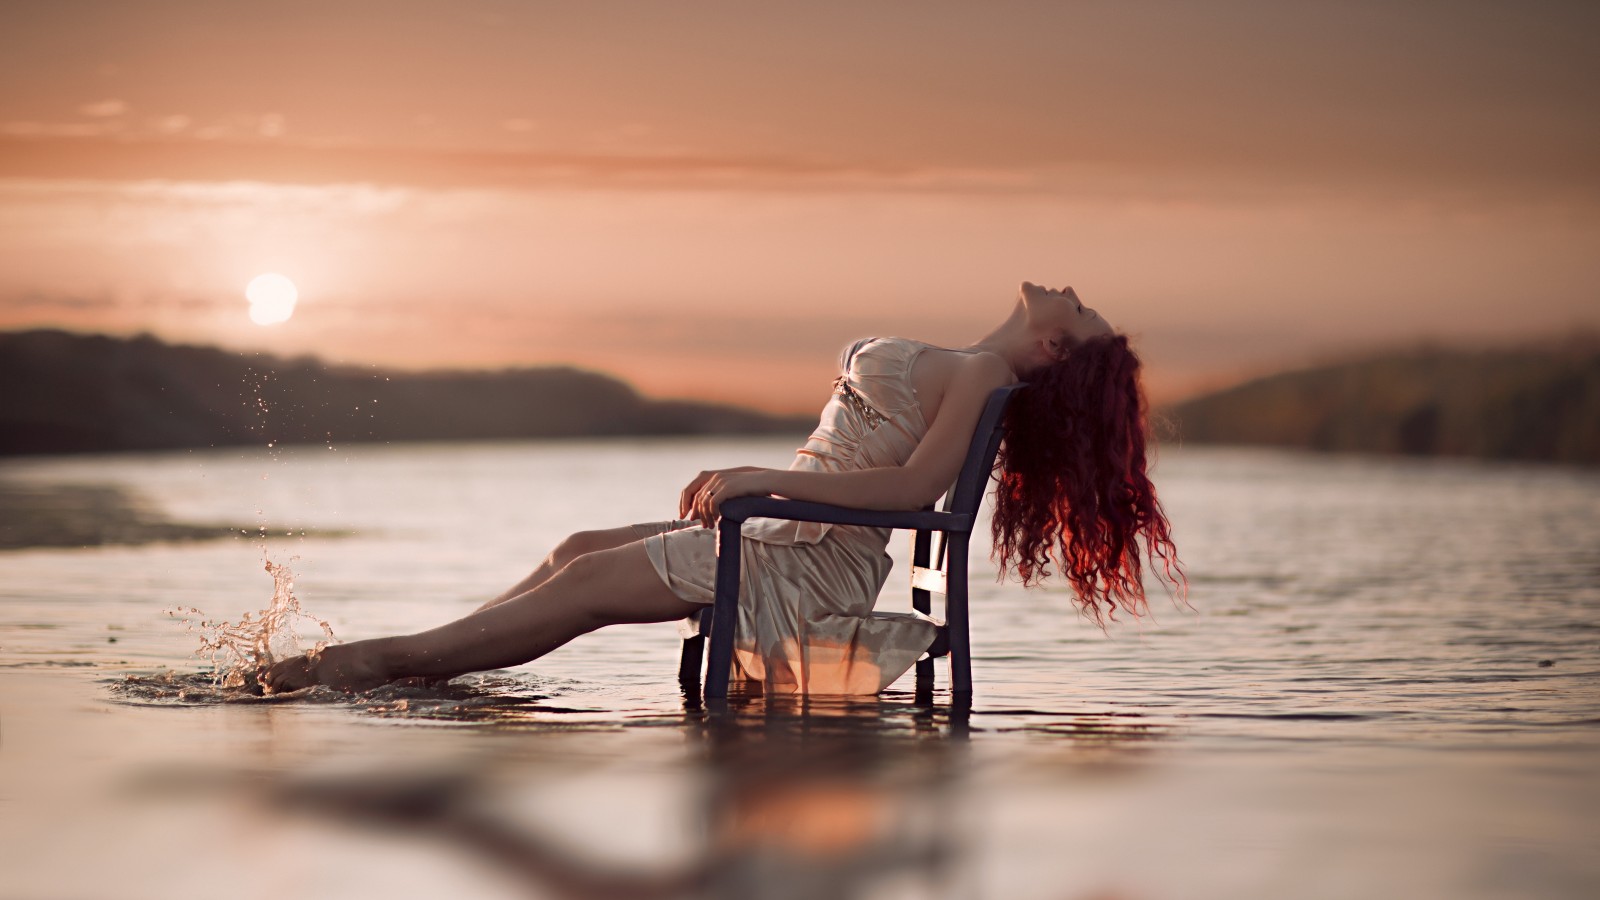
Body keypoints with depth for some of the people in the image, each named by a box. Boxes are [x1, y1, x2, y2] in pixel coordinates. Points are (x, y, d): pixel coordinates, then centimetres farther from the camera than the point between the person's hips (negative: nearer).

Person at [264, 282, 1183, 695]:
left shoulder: (982, 374, -13)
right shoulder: (970, 373, 14)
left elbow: (915, 481, -25)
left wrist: (766, 478, -24)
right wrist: (747, 482, 21)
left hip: (812, 562, -9)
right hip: (793, 538, 9)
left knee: (592, 581, -8)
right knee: (582, 552, 10)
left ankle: (397, 659, -3)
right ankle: (411, 654, 14)